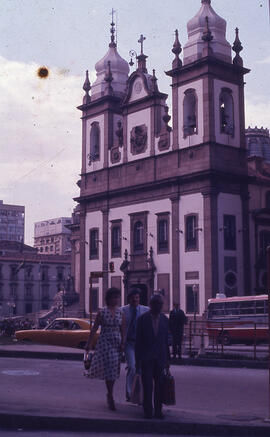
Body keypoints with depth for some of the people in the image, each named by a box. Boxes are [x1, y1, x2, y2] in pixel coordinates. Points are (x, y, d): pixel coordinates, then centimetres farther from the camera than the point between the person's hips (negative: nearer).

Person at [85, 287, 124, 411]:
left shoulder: (120, 312, 4)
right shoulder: (102, 312, -4)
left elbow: (122, 330, 4)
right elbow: (94, 329, -2)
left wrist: (122, 344, -4)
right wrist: (89, 344, -2)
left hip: (117, 342, 4)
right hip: (104, 341, -4)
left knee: (114, 369, 9)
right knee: (109, 368, -9)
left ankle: (109, 393, 26)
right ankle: (111, 397, -5)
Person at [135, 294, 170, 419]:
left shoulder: (164, 319, 6)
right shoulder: (142, 319, -4)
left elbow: (166, 340, 10)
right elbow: (138, 341, -3)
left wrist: (167, 359, 9)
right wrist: (138, 361, -6)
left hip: (160, 357, 3)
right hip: (146, 358, -3)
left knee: (159, 385, 4)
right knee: (147, 385, -2)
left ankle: (158, 410, 15)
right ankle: (148, 411, 9)